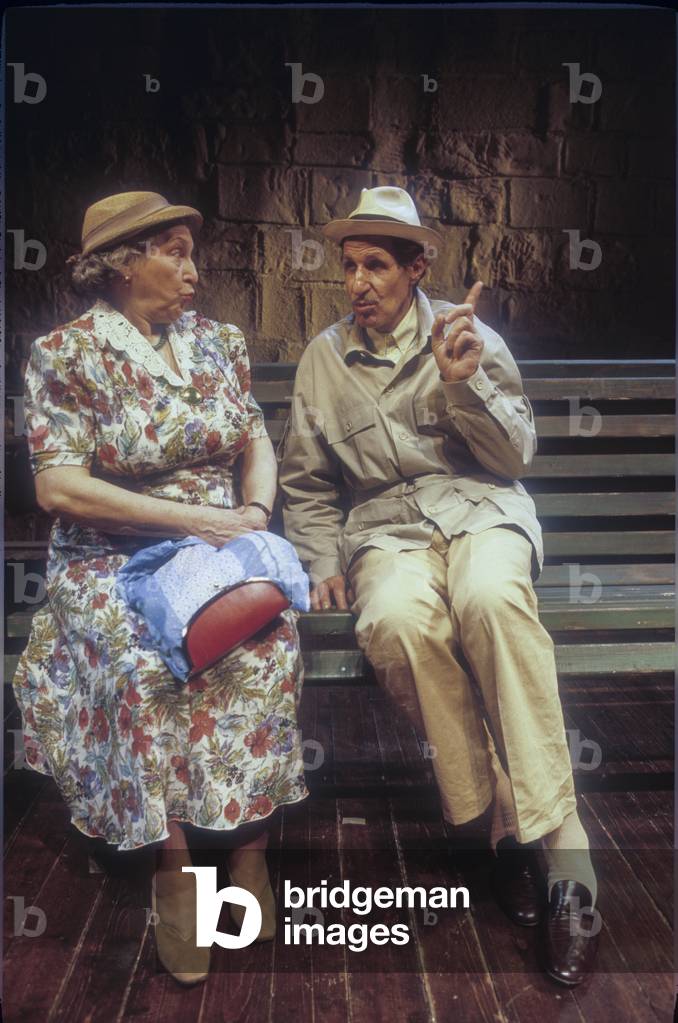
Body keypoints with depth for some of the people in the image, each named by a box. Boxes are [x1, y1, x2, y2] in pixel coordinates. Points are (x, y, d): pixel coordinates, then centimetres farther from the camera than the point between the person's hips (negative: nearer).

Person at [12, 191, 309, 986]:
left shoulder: (217, 341, 11)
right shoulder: (63, 354, -4)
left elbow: (257, 441, 14)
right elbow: (58, 487, -12)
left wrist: (255, 510, -8)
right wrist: (191, 517, -17)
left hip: (222, 546, 3)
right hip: (111, 560, -3)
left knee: (269, 629, -26)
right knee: (142, 659, -32)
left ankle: (249, 846, -12)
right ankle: (173, 866, -13)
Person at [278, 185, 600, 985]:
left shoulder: (467, 334, 8)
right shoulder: (323, 359, 12)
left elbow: (515, 455, 5)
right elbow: (305, 483, 17)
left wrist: (464, 384, -10)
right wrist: (324, 563, 2)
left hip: (481, 508, -1)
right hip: (385, 525, 1)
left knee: (490, 598, -37)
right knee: (396, 619, -36)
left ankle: (559, 850, -27)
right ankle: (503, 826, -19)